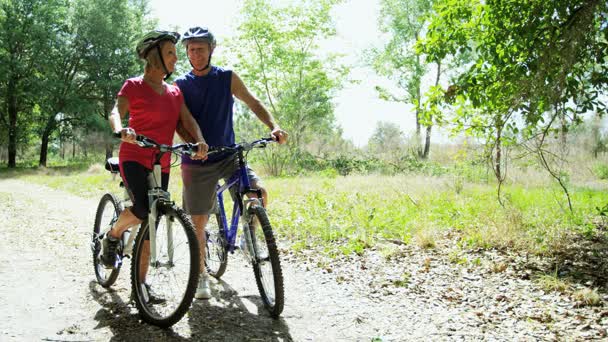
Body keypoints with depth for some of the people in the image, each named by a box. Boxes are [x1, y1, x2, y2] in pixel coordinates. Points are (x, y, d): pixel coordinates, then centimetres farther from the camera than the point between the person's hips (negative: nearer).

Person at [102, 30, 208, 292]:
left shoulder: (175, 92, 13)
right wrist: (121, 130, -40)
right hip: (134, 158, -5)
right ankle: (113, 235, 5)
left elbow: (188, 120, 0)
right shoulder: (134, 86, -2)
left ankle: (141, 282, 14)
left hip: (161, 165, 5)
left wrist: (200, 141, -21)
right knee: (143, 211, -27)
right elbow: (116, 113, -16)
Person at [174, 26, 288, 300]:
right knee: (198, 221, 3)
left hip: (228, 156, 1)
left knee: (260, 194, -21)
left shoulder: (227, 78, 3)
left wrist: (273, 126, -10)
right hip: (196, 161, 0)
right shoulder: (181, 85, 1)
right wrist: (192, 143, -27)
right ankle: (202, 276, 21)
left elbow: (253, 103, 7)